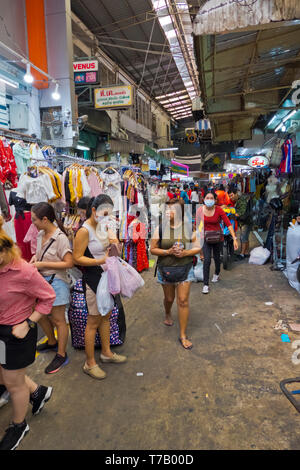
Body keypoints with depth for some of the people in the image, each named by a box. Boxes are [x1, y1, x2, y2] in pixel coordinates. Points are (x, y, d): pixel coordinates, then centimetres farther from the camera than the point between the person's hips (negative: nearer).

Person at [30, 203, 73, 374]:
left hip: (56, 282, -9)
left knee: (58, 320, 3)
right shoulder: (41, 234, 5)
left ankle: (61, 355, 20)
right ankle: (52, 342, 44)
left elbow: (69, 263, -23)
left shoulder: (60, 238, -20)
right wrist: (35, 258, 0)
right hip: (41, 280, 9)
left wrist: (43, 264, -21)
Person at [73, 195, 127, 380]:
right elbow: (77, 258, -20)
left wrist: (113, 241, -6)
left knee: (106, 316, 20)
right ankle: (90, 363, 20)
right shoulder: (85, 231, -19)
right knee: (93, 322, 3)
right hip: (94, 278, -8)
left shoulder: (103, 225, 6)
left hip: (107, 276, 8)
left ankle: (106, 352, 38)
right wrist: (101, 261, -28)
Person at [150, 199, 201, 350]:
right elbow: (153, 249, -4)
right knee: (169, 298, 18)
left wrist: (186, 253, -17)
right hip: (165, 269, 1)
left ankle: (183, 335, 11)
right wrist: (168, 251, -19)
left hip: (185, 269, 0)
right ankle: (167, 314, 54)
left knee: (183, 301, -2)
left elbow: (197, 248, 2)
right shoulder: (160, 229, -5)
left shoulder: (188, 228, -3)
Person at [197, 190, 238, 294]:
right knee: (207, 260, -10)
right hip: (205, 238, 0)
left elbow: (228, 224, -20)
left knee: (217, 258, 17)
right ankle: (206, 284, -1)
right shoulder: (200, 211, -12)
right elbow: (197, 224, 2)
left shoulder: (219, 210, -17)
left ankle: (217, 274, 49)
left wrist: (235, 238, -27)